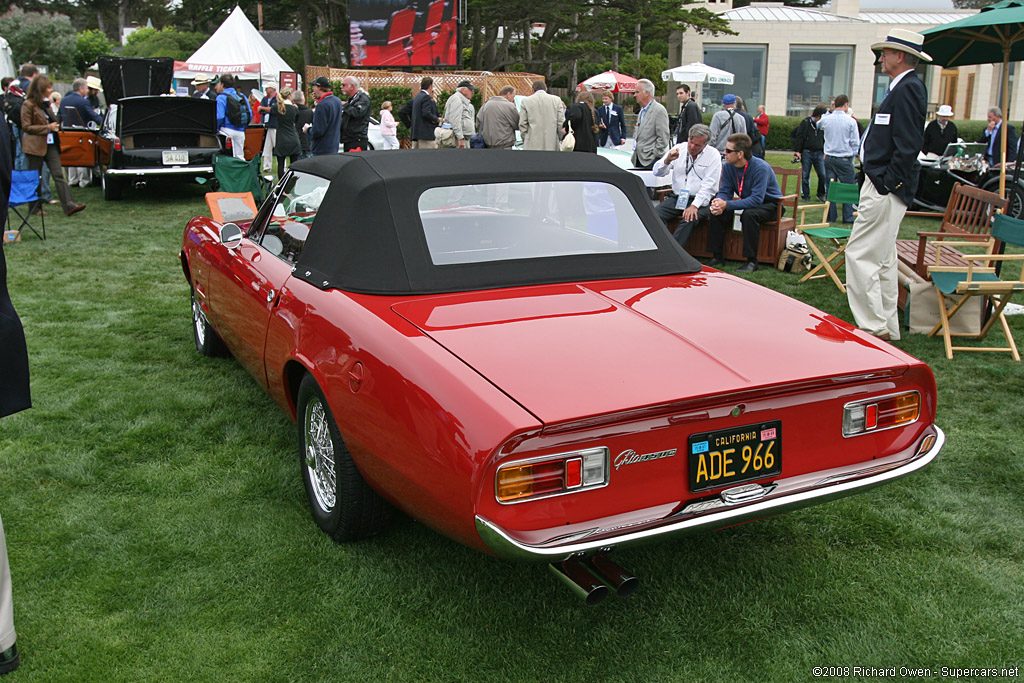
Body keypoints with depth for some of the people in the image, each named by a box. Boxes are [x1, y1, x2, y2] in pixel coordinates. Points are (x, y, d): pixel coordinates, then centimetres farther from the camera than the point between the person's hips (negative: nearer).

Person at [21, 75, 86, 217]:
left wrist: (55, 125, 7)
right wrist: (47, 128, -18)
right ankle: (35, 208, 13)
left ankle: (69, 205, -12)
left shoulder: (45, 103, 15)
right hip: (35, 145, -7)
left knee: (59, 175, -4)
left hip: (50, 144, 7)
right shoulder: (29, 105, -9)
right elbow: (26, 127, -12)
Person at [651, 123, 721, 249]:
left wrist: (695, 206, -21)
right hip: (676, 198, 4)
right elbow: (657, 172, 5)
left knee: (690, 219, -34)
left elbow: (709, 185, -9)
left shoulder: (713, 155, -1)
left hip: (700, 201, -4)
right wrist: (667, 160, -17)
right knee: (656, 214, -23)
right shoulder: (679, 149, 8)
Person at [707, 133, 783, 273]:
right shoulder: (728, 166, -7)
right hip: (747, 202, 6)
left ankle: (752, 261, -28)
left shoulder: (761, 168, -28)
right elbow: (725, 191, -3)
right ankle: (717, 256, -6)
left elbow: (757, 199, -34)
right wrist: (719, 202, -29)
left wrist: (727, 205, -40)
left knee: (749, 214, -36)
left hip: (770, 204, -6)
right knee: (717, 212, -14)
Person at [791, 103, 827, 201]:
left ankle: (821, 194, 11)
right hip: (807, 152, -3)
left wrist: (825, 152, 16)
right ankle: (805, 195, 13)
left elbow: (825, 139, 18)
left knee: (823, 175, -5)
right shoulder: (805, 123, -2)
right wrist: (797, 151, -9)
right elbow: (799, 137, -3)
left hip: (819, 153, 3)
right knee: (805, 175, 2)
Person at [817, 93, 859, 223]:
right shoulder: (850, 121, -9)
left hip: (829, 158, 4)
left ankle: (830, 216, 11)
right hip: (845, 159, -3)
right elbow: (855, 143, -5)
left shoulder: (825, 119, 0)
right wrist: (852, 155, 9)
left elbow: (819, 125, 25)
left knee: (829, 188, 8)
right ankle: (848, 217, 4)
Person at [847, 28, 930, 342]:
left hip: (886, 189, -11)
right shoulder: (903, 87, 18)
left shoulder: (908, 89, -14)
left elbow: (908, 146, -22)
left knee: (860, 255, -10)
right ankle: (887, 329, 23)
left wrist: (885, 185, -22)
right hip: (883, 186, 11)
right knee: (882, 259, 15)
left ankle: (874, 327, -6)